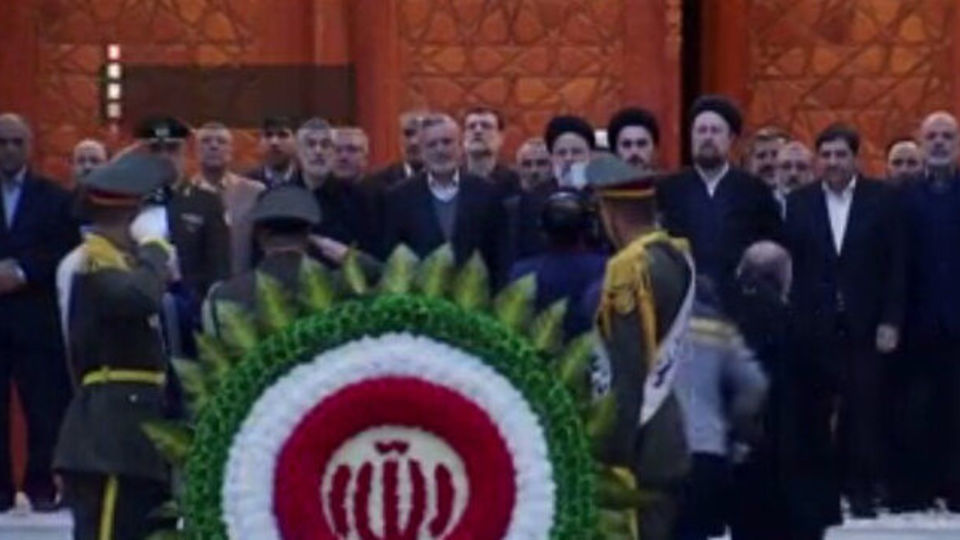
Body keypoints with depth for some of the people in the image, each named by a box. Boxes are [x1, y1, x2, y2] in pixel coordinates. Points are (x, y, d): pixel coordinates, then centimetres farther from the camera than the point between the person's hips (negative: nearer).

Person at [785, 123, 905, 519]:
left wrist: (890, 321, -4)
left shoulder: (882, 200, 4)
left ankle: (862, 493, 6)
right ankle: (821, 497, 10)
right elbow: (789, 267, 2)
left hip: (863, 328, -1)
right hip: (813, 329, 1)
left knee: (863, 414, -3)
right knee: (814, 417, 2)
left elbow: (896, 265, 2)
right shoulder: (799, 203, 6)